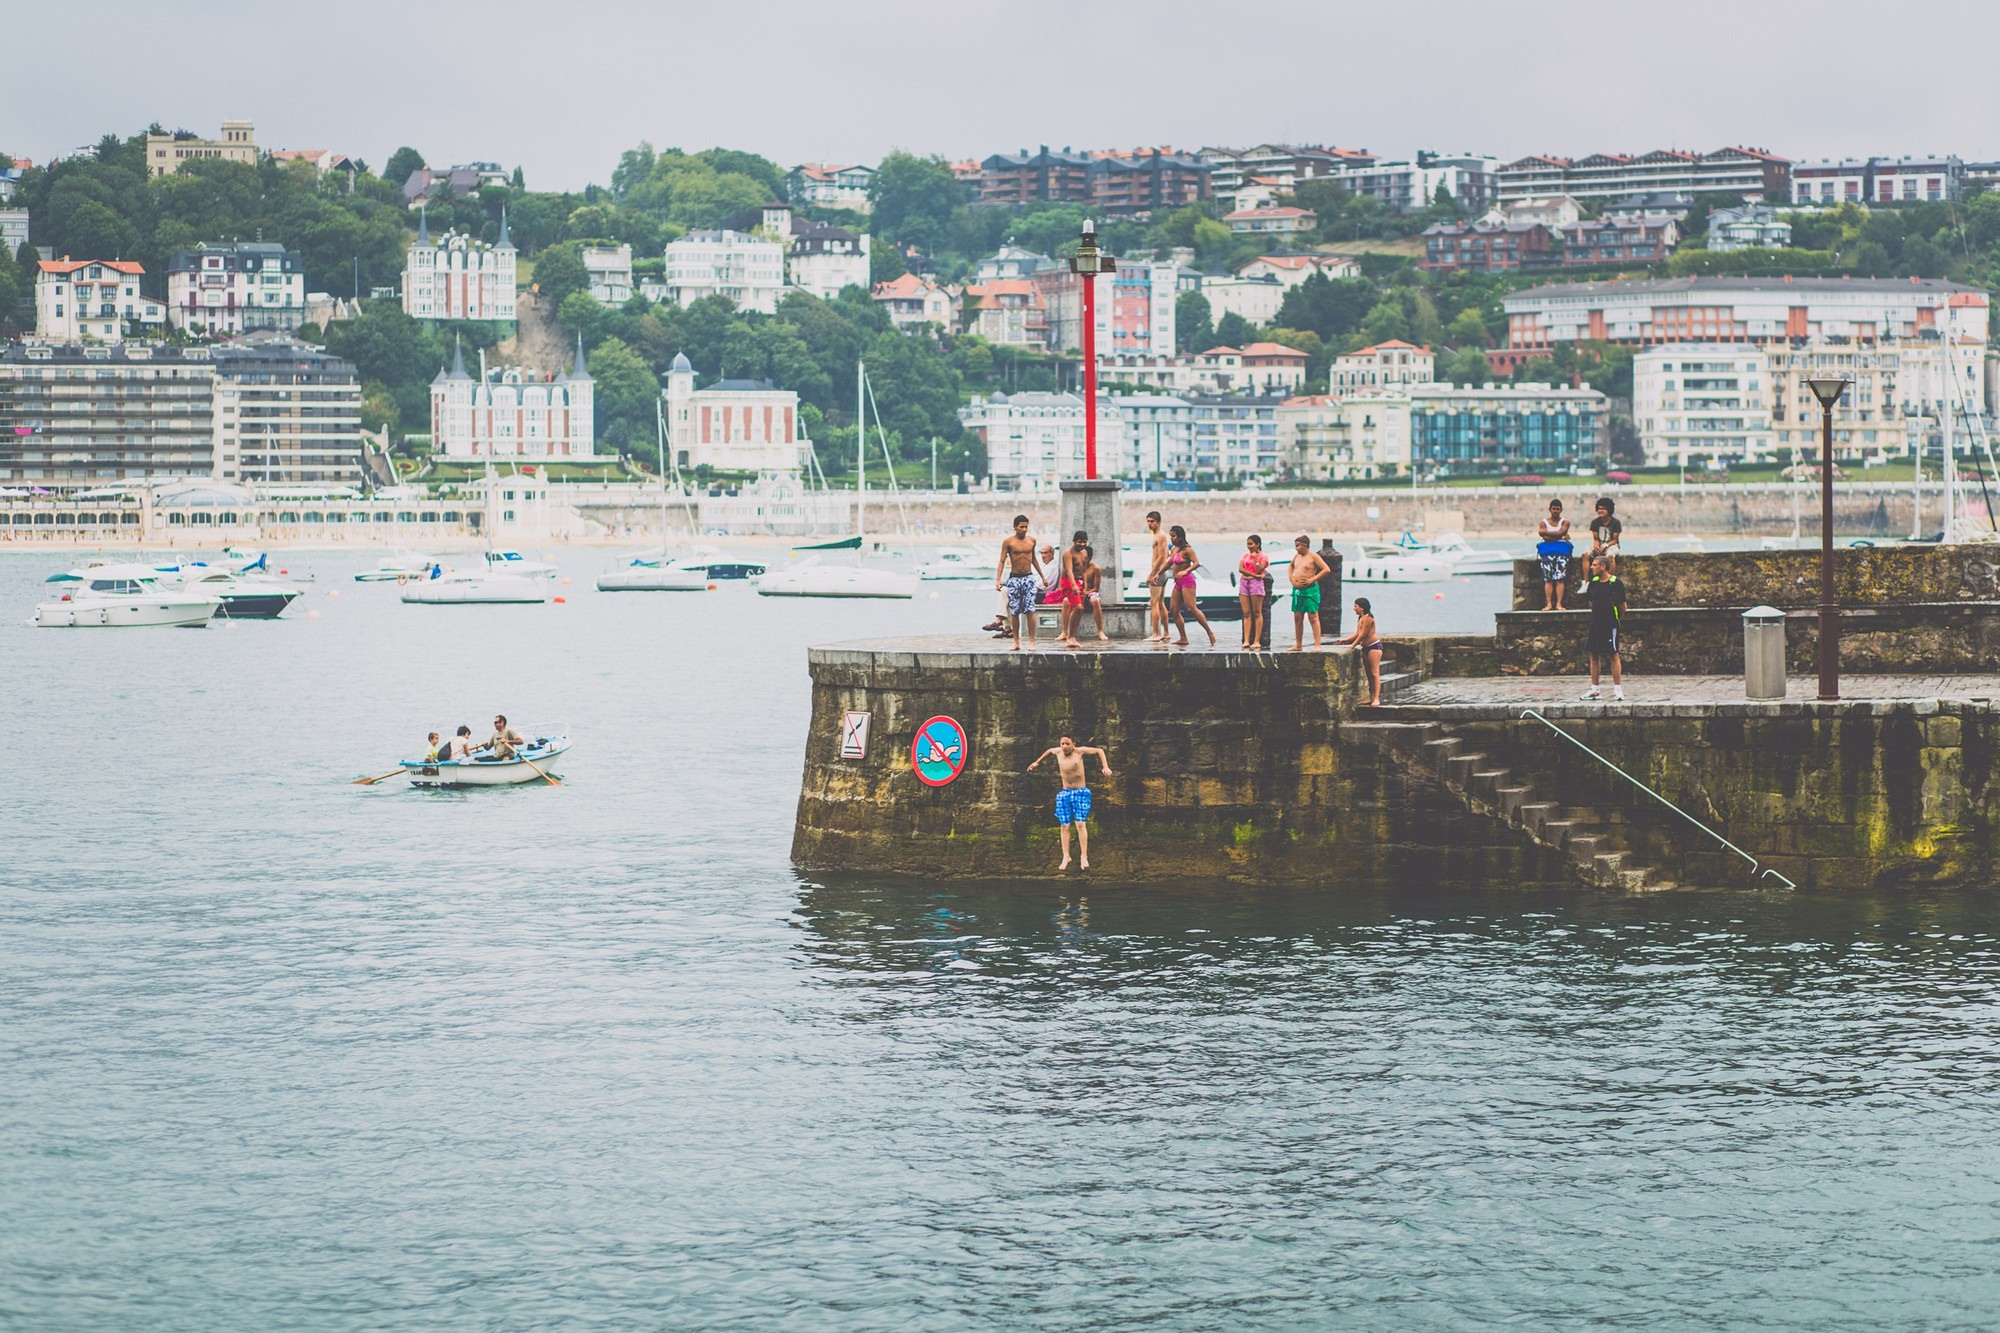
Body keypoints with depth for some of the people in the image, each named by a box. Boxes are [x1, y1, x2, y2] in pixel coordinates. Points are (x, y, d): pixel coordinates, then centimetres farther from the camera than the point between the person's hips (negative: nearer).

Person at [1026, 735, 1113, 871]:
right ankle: (1066, 857, 4)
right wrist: (1037, 762, 35)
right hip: (1065, 793, 4)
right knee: (1064, 826, -1)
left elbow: (1099, 751, 3)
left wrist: (1106, 767, -7)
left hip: (1080, 792, -4)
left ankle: (1084, 856, -11)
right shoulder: (1058, 752, 4)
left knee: (1080, 824, -13)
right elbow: (1050, 750, 29)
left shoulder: (1079, 751, -7)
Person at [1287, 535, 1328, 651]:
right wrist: (1291, 578, 15)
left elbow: (1326, 569, -13)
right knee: (1297, 618, 9)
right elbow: (1291, 566, 33)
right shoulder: (1296, 556, 13)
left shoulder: (1313, 557, -8)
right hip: (1297, 590, 8)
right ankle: (1298, 645, 17)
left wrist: (1312, 579, -15)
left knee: (1313, 617, -9)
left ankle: (1317, 645, -10)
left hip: (1310, 590, -8)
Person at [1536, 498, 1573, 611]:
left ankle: (1559, 603, -18)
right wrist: (1561, 537, -5)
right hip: (1548, 551, 0)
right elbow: (1545, 538, -1)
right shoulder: (1543, 522, 14)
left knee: (1560, 578, -14)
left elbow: (1560, 532, -6)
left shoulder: (1565, 522, 13)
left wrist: (1546, 532, -2)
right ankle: (1548, 604, -17)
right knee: (1548, 578, -13)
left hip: (1561, 551, 0)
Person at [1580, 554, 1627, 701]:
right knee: (1594, 655, 7)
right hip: (1595, 623, 6)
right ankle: (1595, 689, 13)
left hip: (1610, 625, -6)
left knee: (1613, 655, -6)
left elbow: (1622, 606, -2)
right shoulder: (1593, 583, 9)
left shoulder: (1615, 583, -9)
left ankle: (1618, 689, -4)